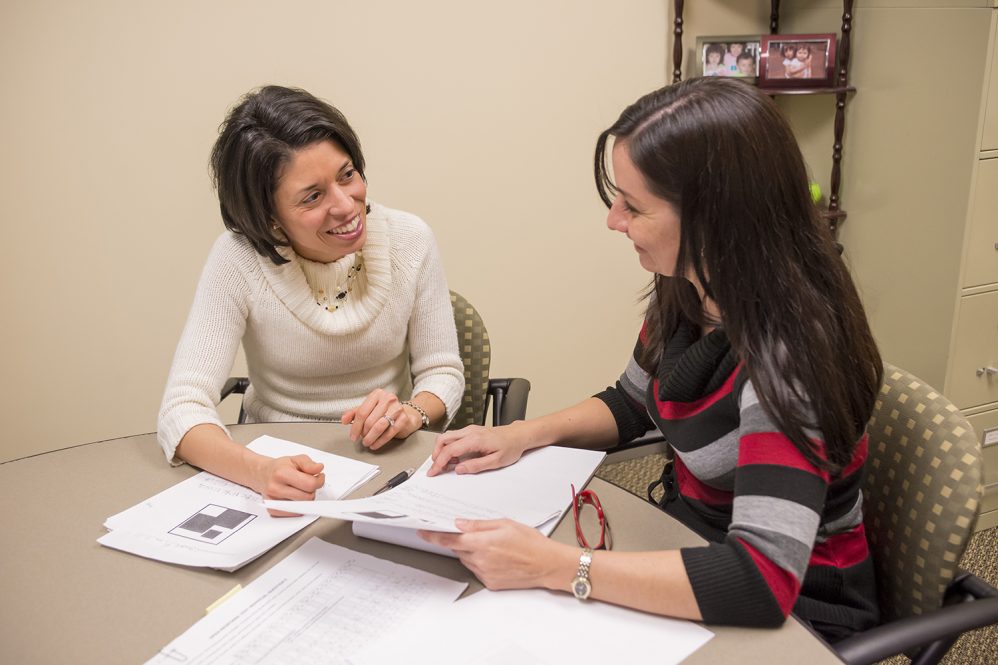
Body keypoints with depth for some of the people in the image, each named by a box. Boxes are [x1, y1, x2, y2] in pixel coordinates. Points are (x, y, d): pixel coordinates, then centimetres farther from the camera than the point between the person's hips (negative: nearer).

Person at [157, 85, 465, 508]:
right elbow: (182, 408, -21)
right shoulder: (237, 260, -14)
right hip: (279, 463, 0)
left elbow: (442, 371, -1)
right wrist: (259, 471, -40)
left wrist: (410, 413, -23)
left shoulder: (411, 240, -8)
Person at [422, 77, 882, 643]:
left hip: (791, 612, -6)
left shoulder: (786, 349, -30)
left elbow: (762, 581, -37)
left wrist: (553, 566, -35)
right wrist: (522, 435, -6)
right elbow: (632, 404, 10)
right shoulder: (687, 293, -7)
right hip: (698, 544, 6)